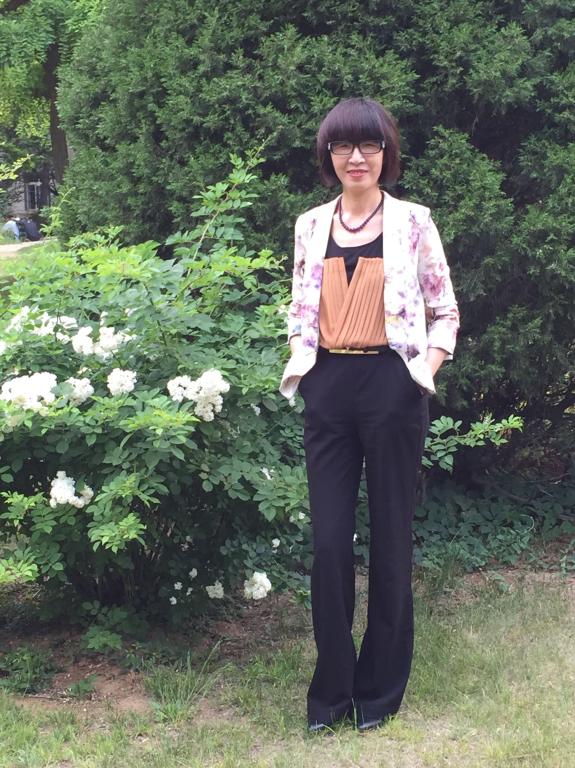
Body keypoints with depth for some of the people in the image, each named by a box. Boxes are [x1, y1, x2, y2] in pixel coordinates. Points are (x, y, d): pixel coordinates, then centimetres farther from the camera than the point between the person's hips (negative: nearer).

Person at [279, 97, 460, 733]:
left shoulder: (412, 221, 0)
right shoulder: (311, 225, 9)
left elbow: (445, 310, 4)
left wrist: (427, 369, -9)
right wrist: (298, 359, 2)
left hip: (391, 388, -2)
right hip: (328, 391, 3)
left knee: (389, 539, 5)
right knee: (328, 542, 2)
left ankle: (380, 689, 19)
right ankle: (331, 689, 16)